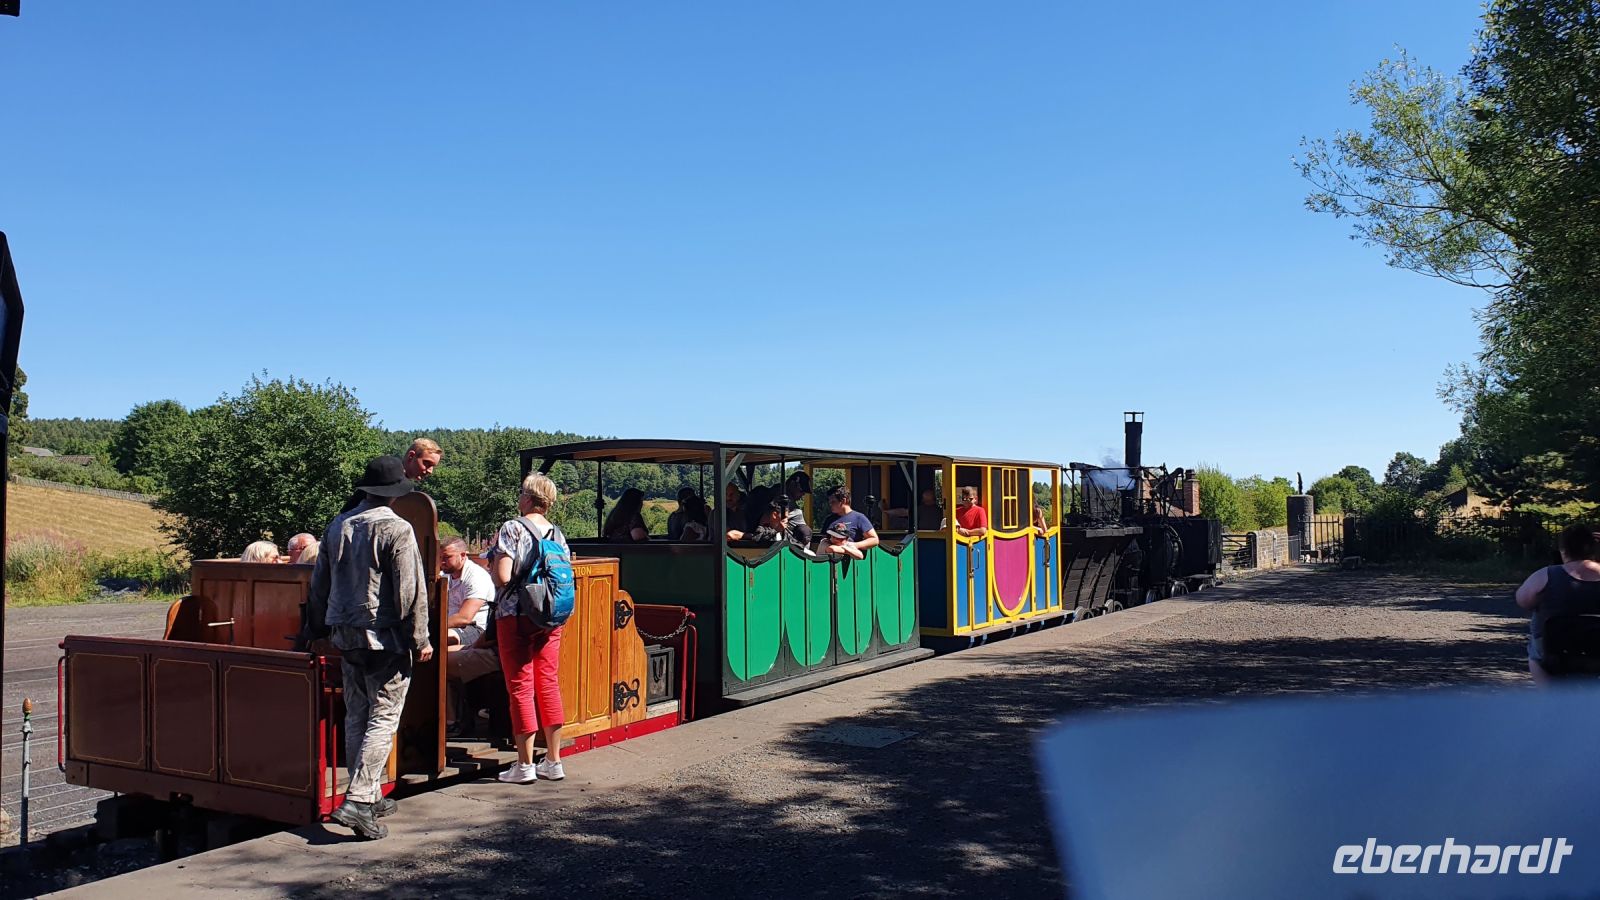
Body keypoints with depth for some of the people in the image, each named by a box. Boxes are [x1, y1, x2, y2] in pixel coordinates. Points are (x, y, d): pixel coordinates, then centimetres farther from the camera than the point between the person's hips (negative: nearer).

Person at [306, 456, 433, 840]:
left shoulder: (337, 525, 9)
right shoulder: (396, 528, -12)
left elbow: (319, 584, 17)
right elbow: (410, 591, -14)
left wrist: (319, 628, 27)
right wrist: (420, 639, -7)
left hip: (346, 635, 7)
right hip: (385, 635, -7)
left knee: (356, 716, 14)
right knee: (383, 718, -4)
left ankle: (367, 795, 21)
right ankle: (358, 801, -11)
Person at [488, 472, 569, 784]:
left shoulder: (512, 529, -10)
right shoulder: (557, 533, 7)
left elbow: (502, 578, -18)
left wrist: (492, 561, 3)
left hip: (515, 616, -5)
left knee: (521, 688, 1)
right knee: (549, 685, 10)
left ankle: (525, 764, 4)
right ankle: (553, 761, 15)